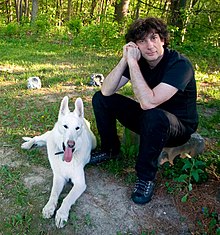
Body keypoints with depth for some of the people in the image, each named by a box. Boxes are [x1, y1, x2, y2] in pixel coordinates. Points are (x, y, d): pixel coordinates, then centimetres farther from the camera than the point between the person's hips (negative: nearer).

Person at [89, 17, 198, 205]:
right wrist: (125, 60, -27)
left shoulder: (180, 64, -26)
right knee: (100, 99, -3)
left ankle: (146, 177, -19)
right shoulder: (137, 60, -8)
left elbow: (148, 102, -39)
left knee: (154, 116, -41)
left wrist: (132, 62, -35)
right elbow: (106, 91, -17)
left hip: (178, 126, -6)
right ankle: (110, 149, 14)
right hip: (146, 118, 6)